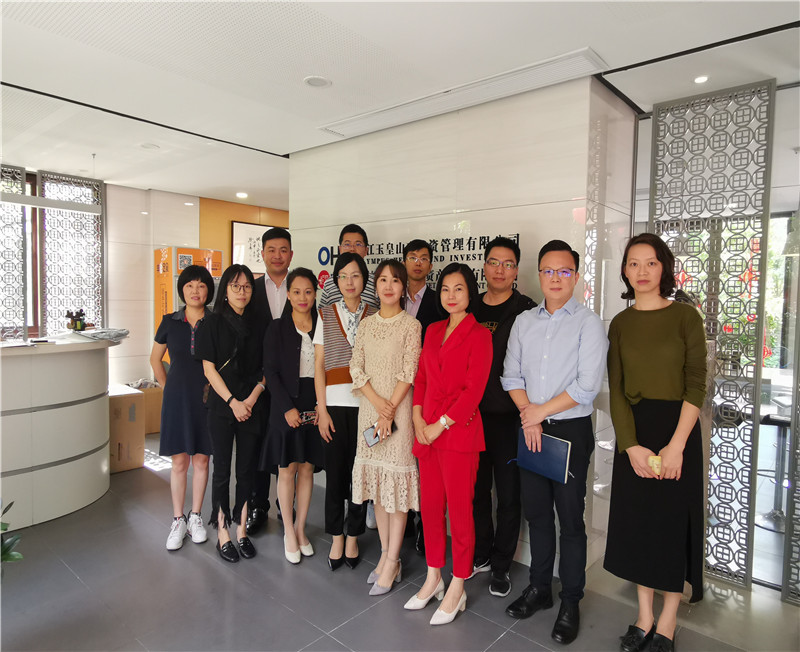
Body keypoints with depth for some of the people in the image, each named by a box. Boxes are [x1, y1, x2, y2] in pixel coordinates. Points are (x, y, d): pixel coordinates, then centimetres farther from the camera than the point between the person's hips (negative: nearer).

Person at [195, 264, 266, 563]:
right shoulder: (212, 323, -1)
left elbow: (265, 368, 6)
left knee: (246, 469, 8)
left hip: (252, 407, 3)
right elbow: (209, 368, -5)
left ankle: (241, 530, 22)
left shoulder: (256, 325, 7)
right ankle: (222, 534, 18)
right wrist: (232, 401, -11)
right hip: (222, 406, -2)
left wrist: (253, 397, -8)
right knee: (222, 470, 5)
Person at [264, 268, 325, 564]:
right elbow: (271, 372, -4)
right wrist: (287, 408, -12)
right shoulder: (277, 328, -1)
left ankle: (300, 528, 25)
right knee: (287, 470, 5)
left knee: (307, 469, 10)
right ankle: (289, 533, 20)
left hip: (315, 408, 2)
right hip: (286, 408, -2)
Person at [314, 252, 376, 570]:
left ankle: (352, 537, 22)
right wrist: (321, 409, -2)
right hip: (334, 404, 0)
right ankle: (336, 539, 23)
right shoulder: (326, 315, 7)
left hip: (365, 404, 0)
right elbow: (318, 365, 4)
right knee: (335, 472, 5)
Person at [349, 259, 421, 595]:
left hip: (398, 409, -5)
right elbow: (356, 367, 3)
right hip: (370, 407, 5)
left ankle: (392, 562, 11)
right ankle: (386, 554, 25)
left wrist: (390, 411, -14)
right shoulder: (366, 324, 9)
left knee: (396, 480, -1)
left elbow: (409, 373, -10)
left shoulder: (411, 325, -5)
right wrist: (376, 401, -10)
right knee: (376, 479, 11)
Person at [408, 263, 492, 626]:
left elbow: (474, 389, -12)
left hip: (459, 431, -6)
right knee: (430, 506, 14)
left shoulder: (479, 334, -6)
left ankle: (457, 589, 22)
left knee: (459, 509, 5)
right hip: (427, 430, 6)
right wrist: (418, 420, 1)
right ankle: (433, 578, 33)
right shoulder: (433, 330, 13)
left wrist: (440, 425, -12)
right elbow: (421, 377, 13)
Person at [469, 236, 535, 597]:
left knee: (508, 494, 8)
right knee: (476, 489, 16)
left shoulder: (526, 310, -5)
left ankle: (501, 565, 26)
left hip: (508, 417, -4)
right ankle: (480, 555, 35)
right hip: (472, 414, 4)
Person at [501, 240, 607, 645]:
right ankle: (539, 589, 34)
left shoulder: (588, 324, -7)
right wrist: (528, 415, -8)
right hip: (530, 428, 5)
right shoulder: (523, 322, 8)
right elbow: (511, 376, 6)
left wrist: (540, 411, -11)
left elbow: (587, 386, -15)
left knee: (570, 519, 6)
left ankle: (570, 603, 24)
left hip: (571, 430, -4)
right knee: (536, 513, 16)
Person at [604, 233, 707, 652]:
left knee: (673, 521, 7)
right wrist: (631, 446, -12)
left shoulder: (685, 317, -4)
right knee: (637, 520, 10)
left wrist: (676, 445, -17)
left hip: (676, 428, -3)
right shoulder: (620, 324, 5)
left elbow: (696, 386, -9)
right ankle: (644, 615, 28)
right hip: (632, 433, 3)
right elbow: (617, 390, 0)